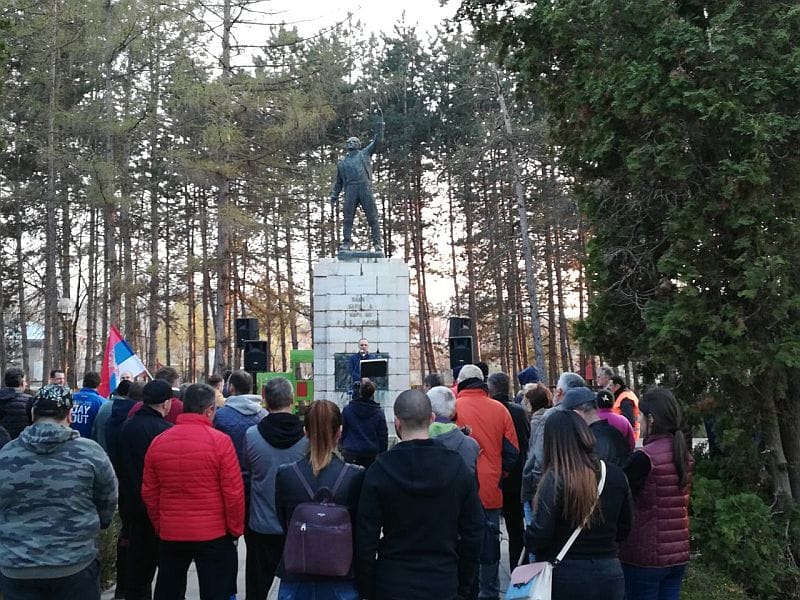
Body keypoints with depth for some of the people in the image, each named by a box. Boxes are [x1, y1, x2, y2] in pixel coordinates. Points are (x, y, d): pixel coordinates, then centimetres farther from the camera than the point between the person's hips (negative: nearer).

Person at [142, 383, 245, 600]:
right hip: (213, 534, -4)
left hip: (170, 535, 4)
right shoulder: (219, 441, -13)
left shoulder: (158, 442, -1)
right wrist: (235, 530, 1)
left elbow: (149, 492, 6)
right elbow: (234, 492, -12)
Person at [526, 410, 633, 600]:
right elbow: (624, 529, 8)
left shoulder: (555, 479, -17)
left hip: (565, 578, -4)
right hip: (610, 576, 4)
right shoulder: (616, 475, -2)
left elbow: (539, 537, -19)